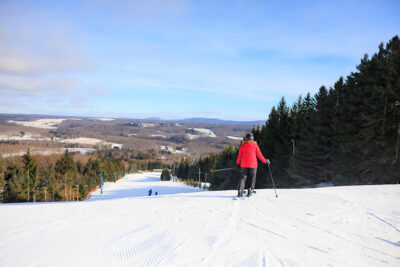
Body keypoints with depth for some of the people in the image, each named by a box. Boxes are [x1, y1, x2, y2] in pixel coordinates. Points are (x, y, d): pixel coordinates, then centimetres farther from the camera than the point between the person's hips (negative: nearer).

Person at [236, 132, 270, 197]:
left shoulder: (243, 145, 4)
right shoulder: (255, 145, -1)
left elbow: (240, 155, 6)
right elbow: (259, 155, 1)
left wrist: (238, 163, 17)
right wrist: (265, 161, 13)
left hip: (244, 165, 2)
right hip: (252, 165, -2)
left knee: (243, 178, 5)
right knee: (253, 178, 12)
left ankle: (240, 191, -10)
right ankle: (251, 189, -8)